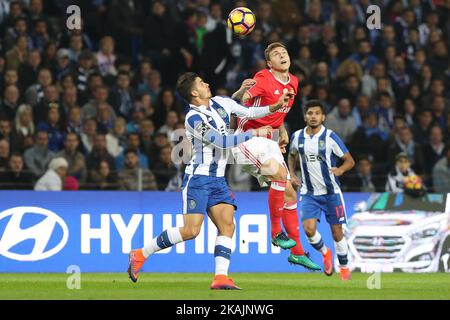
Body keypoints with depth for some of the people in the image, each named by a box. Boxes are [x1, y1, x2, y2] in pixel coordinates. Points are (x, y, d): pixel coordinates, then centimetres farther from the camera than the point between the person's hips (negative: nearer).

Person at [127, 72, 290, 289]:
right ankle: (140, 255, -1)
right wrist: (254, 133, -14)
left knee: (227, 225, -10)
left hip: (218, 180, 7)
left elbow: (249, 112, 15)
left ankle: (220, 277, -15)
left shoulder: (220, 103, 8)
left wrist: (275, 106, 1)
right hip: (198, 179, -7)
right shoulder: (193, 119, -16)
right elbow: (223, 141, -19)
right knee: (191, 230, -13)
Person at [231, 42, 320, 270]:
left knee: (290, 194, 7)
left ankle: (297, 252, 14)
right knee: (279, 173, -31)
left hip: (268, 141, 8)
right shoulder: (263, 79, -14)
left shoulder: (293, 83, 10)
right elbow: (238, 101, -25)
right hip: (248, 137, -8)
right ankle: (276, 232, -19)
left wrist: (282, 131, 15)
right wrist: (242, 91, -45)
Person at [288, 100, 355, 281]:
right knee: (309, 228, -16)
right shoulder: (297, 137, 0)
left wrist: (340, 170, -28)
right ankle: (325, 253, 15)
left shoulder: (330, 137, -10)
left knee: (337, 231, 3)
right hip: (309, 193, 2)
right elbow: (292, 155, 22)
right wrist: (292, 174, 6)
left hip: (331, 192, -2)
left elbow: (350, 160, -7)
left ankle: (344, 267, 25)